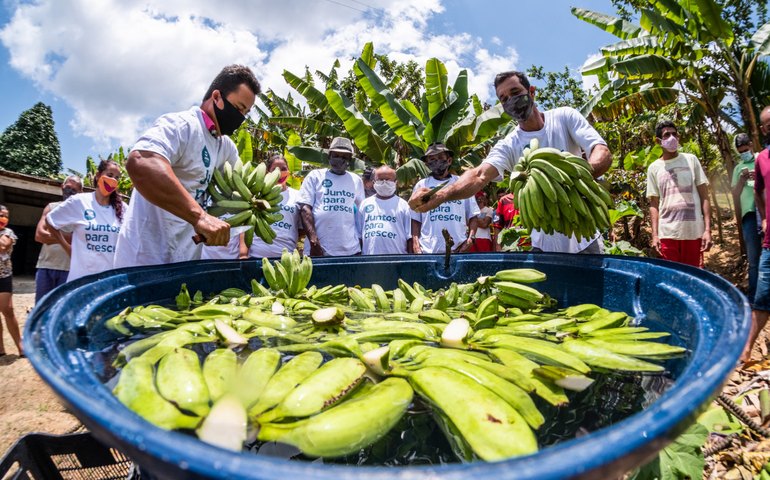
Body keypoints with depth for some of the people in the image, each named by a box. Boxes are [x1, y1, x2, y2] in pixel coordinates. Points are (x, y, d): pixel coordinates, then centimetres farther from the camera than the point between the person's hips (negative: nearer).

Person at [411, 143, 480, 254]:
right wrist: (415, 242, -2)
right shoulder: (421, 185, 10)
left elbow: (473, 215, 11)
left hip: (458, 249, 1)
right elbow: (415, 219, 10)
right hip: (428, 251, 0)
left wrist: (471, 237, -3)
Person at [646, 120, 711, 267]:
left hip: (694, 232, 0)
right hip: (667, 233, 0)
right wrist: (654, 235, -2)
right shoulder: (654, 168, 6)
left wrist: (708, 229, -3)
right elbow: (654, 204, 7)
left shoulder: (691, 160, 7)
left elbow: (704, 197, 6)